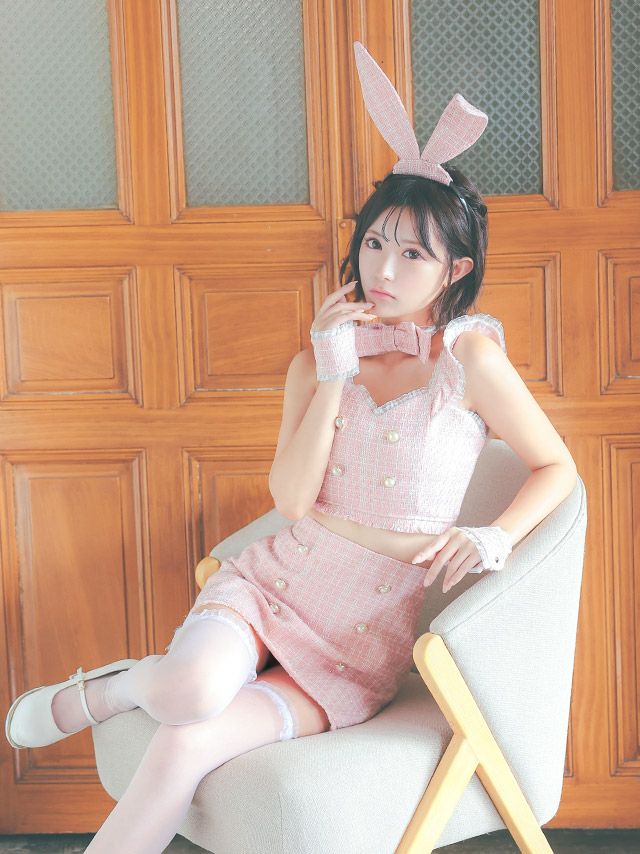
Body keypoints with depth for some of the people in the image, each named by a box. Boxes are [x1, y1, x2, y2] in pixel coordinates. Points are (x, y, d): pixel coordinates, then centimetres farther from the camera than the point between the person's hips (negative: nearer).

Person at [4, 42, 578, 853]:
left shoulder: (468, 353, -5)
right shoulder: (320, 355, 6)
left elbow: (556, 467, 3)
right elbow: (293, 497, -7)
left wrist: (495, 536, -15)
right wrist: (333, 372, -13)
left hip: (364, 643, -2)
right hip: (274, 582, 2)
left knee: (183, 747, -24)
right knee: (194, 693, -32)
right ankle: (115, 685, 3)